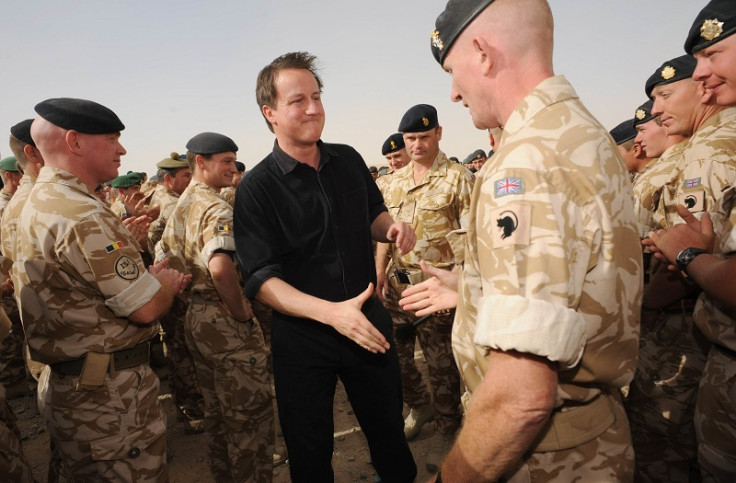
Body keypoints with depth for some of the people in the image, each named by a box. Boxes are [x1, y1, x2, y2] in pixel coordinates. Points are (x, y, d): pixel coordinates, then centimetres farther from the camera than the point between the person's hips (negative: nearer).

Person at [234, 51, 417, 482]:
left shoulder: (349, 160, 1)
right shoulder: (256, 188, -12)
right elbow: (261, 280, -17)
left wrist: (392, 228, -7)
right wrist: (330, 312, -29)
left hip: (369, 320, 4)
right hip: (303, 337, -3)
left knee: (389, 431, 21)